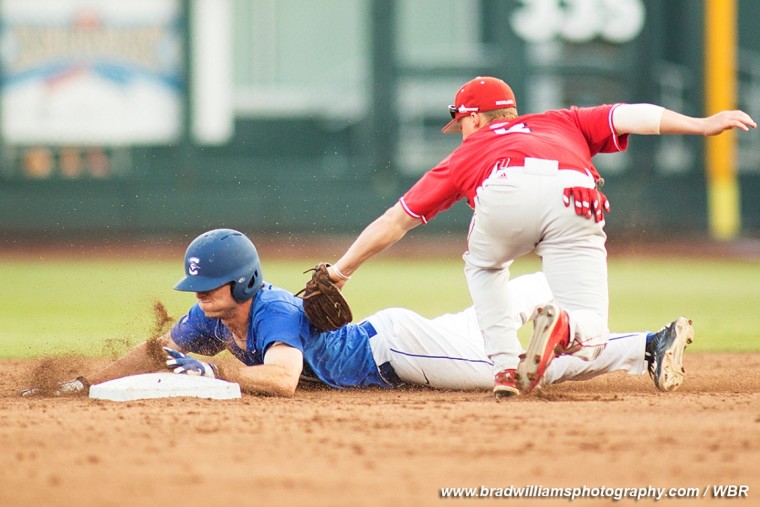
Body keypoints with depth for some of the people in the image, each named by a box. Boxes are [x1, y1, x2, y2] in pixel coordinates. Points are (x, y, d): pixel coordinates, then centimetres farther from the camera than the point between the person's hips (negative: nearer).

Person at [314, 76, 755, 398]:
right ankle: (563, 326, -26)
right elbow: (627, 117, 24)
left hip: (504, 195, 0)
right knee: (590, 335, 8)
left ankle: (506, 367, 15)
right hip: (573, 198, 0)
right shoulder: (564, 123, 42)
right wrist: (700, 125, 18)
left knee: (483, 267, 34)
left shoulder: (469, 152, 38)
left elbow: (396, 220, 39)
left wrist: (341, 271, 47)